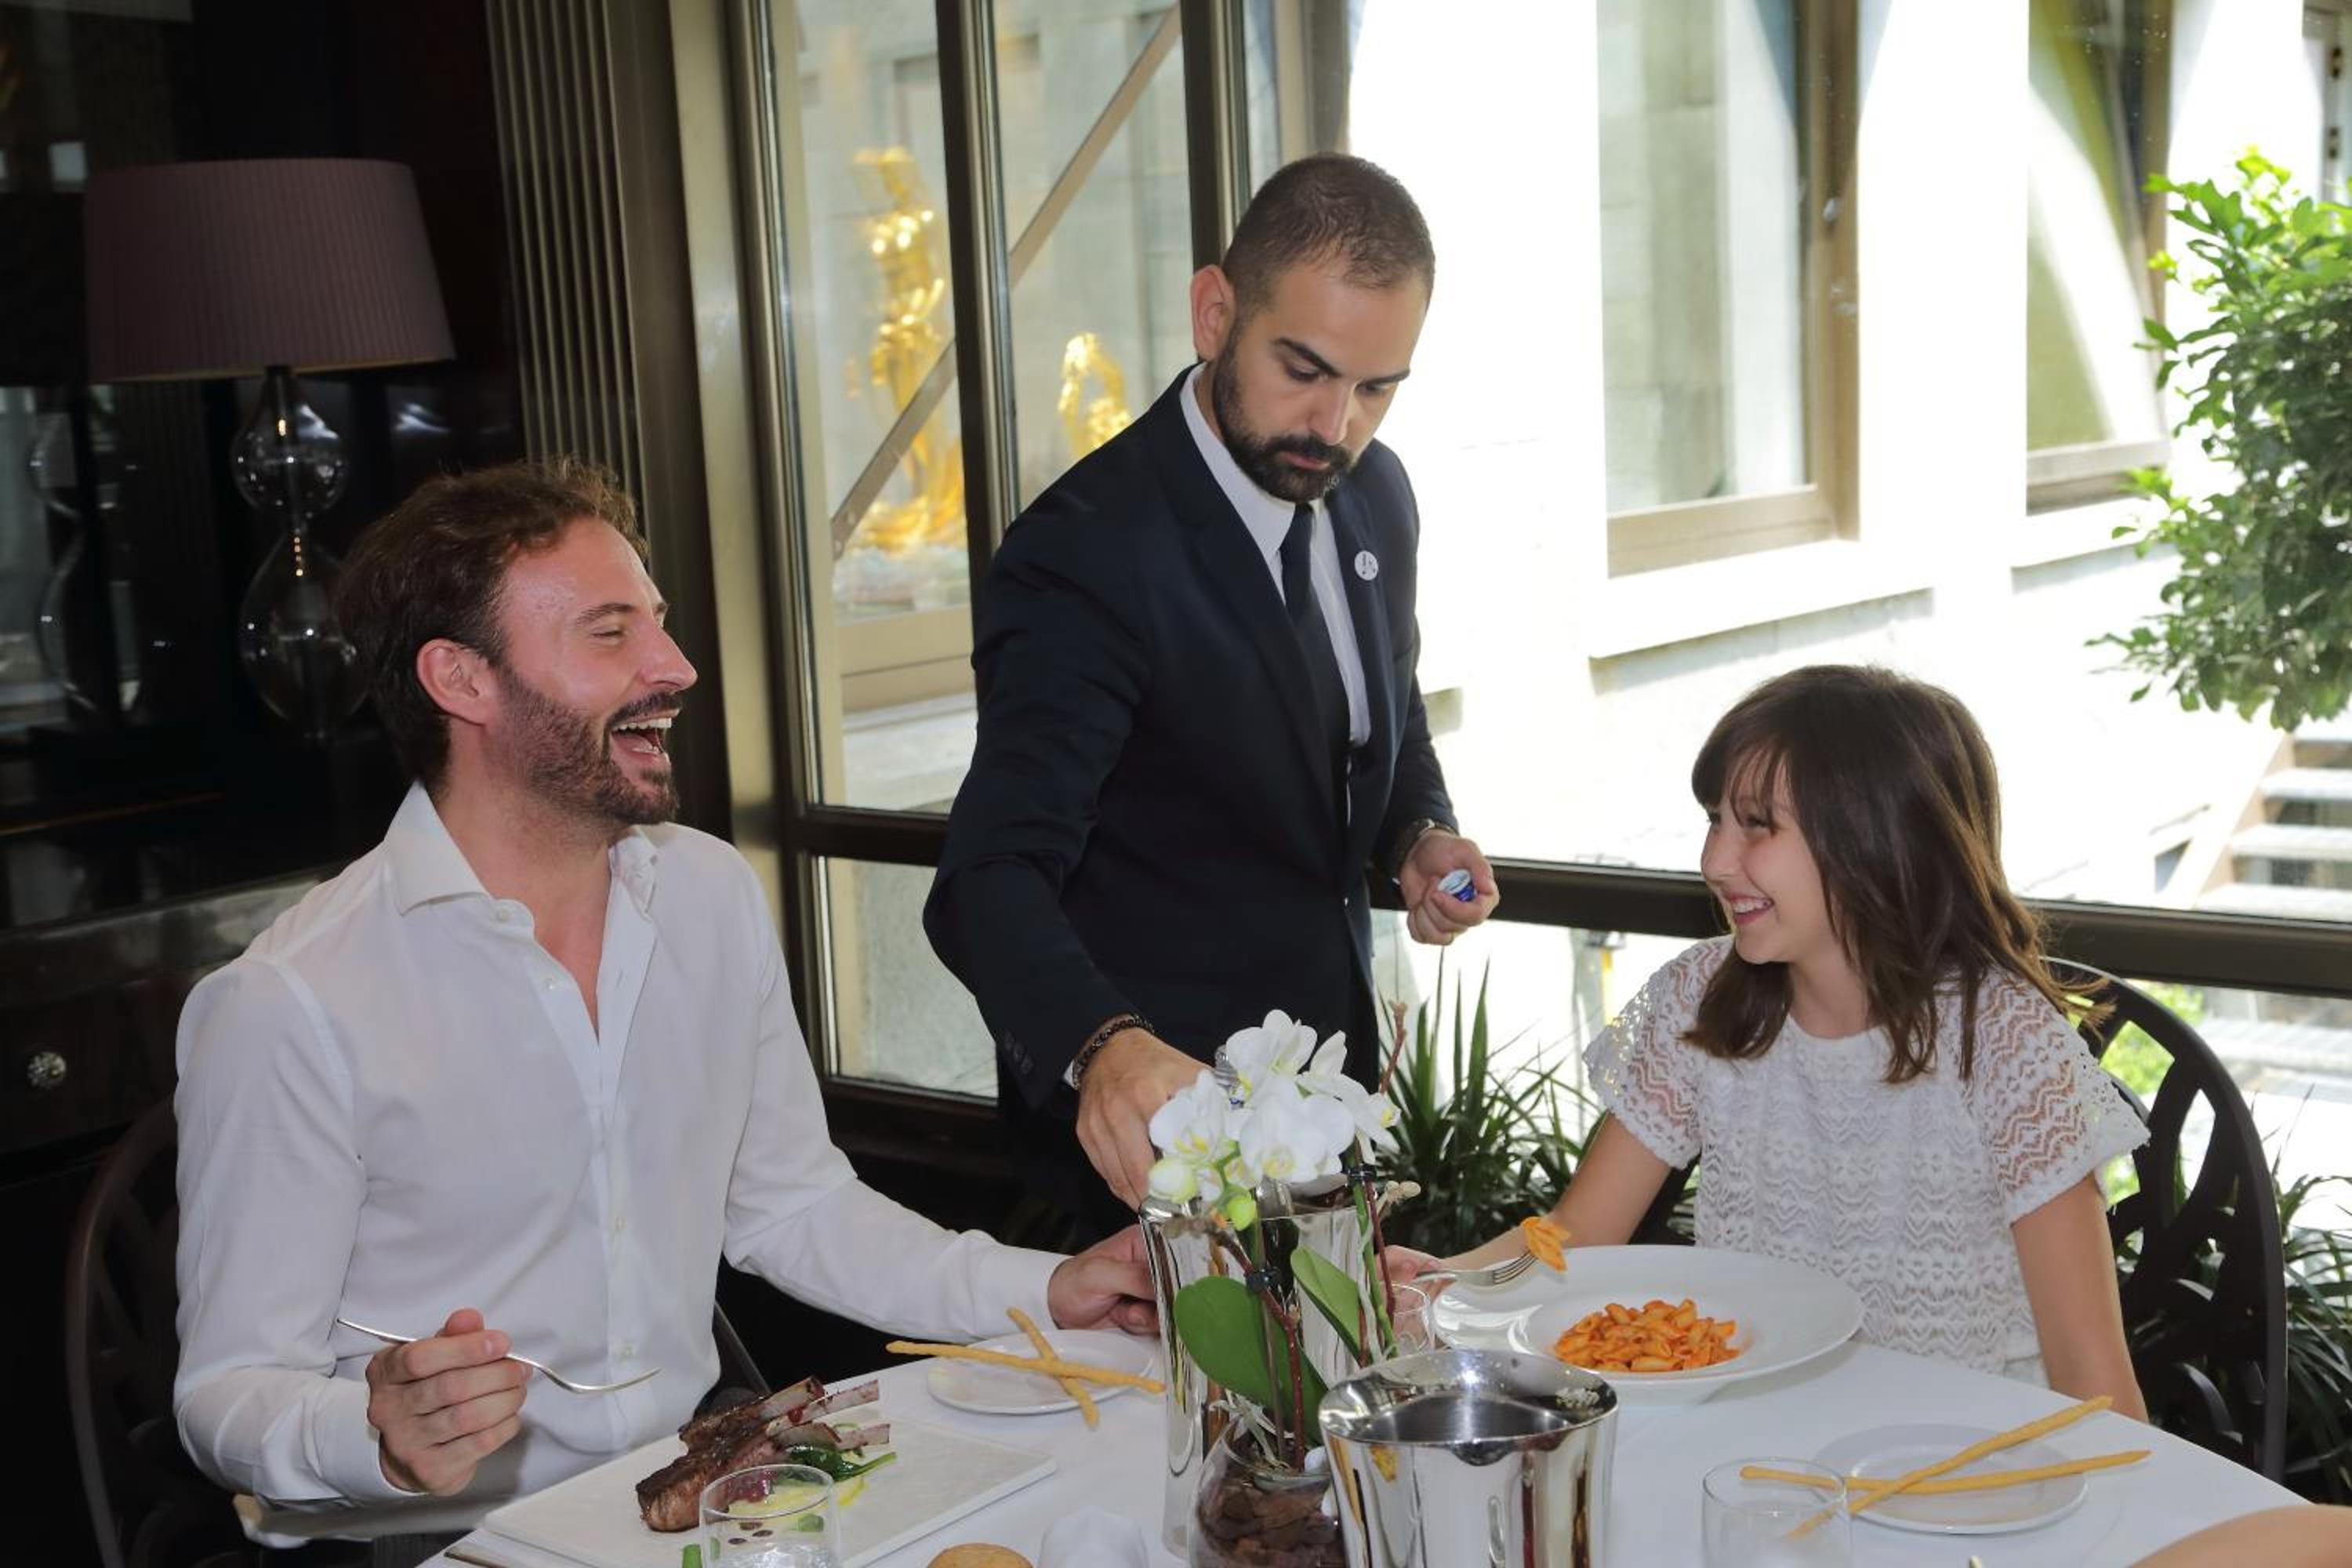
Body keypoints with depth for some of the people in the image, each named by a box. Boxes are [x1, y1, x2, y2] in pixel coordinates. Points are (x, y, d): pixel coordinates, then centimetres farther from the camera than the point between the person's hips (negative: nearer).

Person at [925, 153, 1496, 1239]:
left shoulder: (1375, 492, 0)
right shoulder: (1085, 556, -26)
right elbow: (993, 878, -33)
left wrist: (1421, 834, -5)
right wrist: (1101, 1048, -52)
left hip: (1333, 1060, 8)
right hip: (1153, 1114, -7)